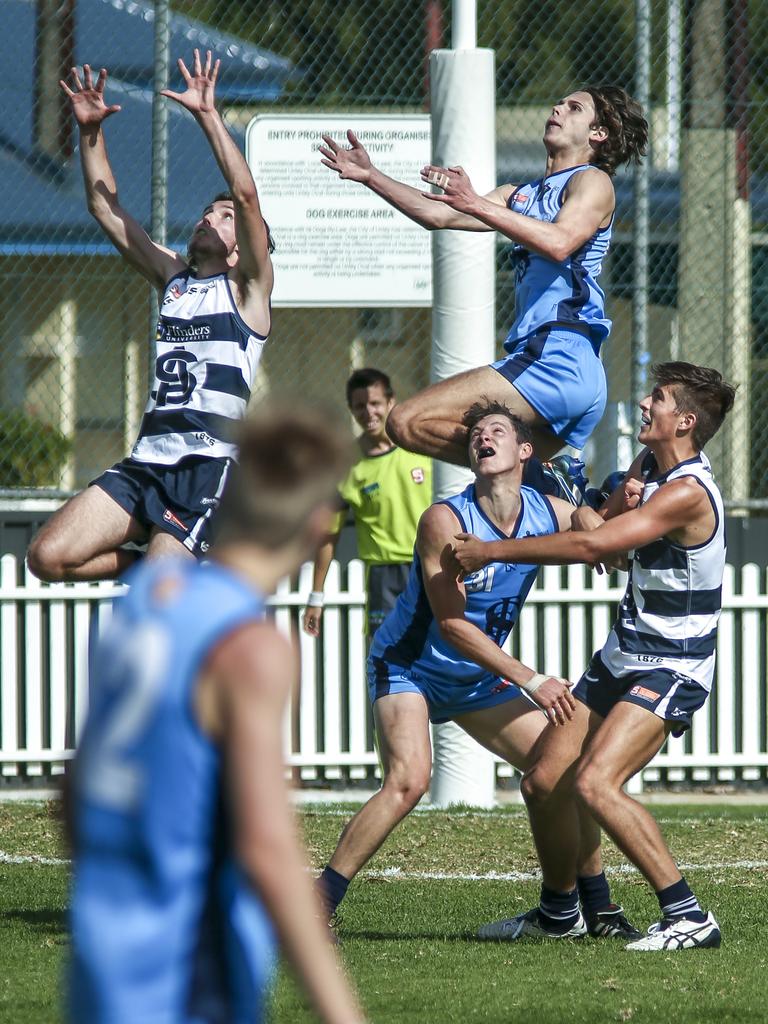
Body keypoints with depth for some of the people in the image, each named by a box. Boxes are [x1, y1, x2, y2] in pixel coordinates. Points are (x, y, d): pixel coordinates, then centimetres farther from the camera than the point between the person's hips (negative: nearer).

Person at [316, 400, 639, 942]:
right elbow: (451, 624, -26)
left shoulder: (551, 514, -7)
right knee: (409, 780, -28)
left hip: (478, 678, 7)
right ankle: (315, 906, -24)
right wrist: (531, 682, -27)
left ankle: (598, 909, 19)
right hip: (408, 667, -6)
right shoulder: (444, 520, -24)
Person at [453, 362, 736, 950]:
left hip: (672, 669, -9)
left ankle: (688, 917, -22)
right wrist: (619, 505, -8)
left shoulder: (687, 492, -23)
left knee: (594, 783, -26)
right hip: (622, 656, 9)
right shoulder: (647, 467, 8)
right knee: (544, 781, 9)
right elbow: (597, 532, 15)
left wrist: (490, 551, -22)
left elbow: (590, 546, -28)